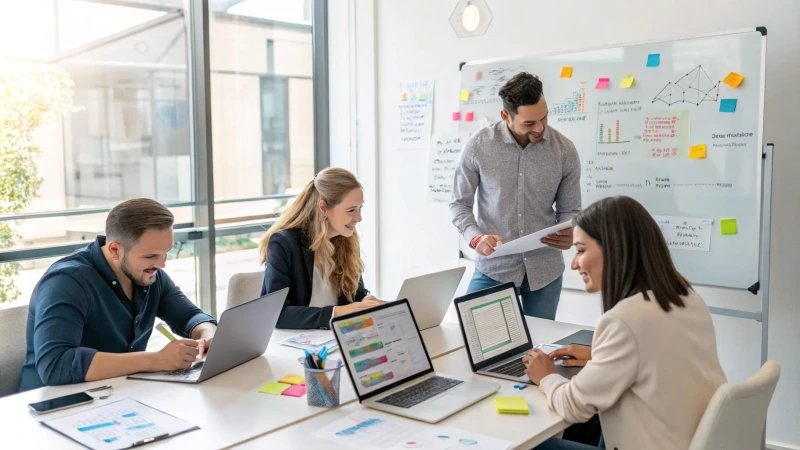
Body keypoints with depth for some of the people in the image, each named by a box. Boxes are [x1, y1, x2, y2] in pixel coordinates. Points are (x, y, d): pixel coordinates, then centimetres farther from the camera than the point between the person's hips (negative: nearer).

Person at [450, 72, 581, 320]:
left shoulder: (564, 150, -4)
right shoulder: (478, 146, -8)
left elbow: (569, 210, 5)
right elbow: (460, 204, -1)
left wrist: (569, 235, -17)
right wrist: (476, 238, -19)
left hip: (545, 271, 2)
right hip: (493, 268, -1)